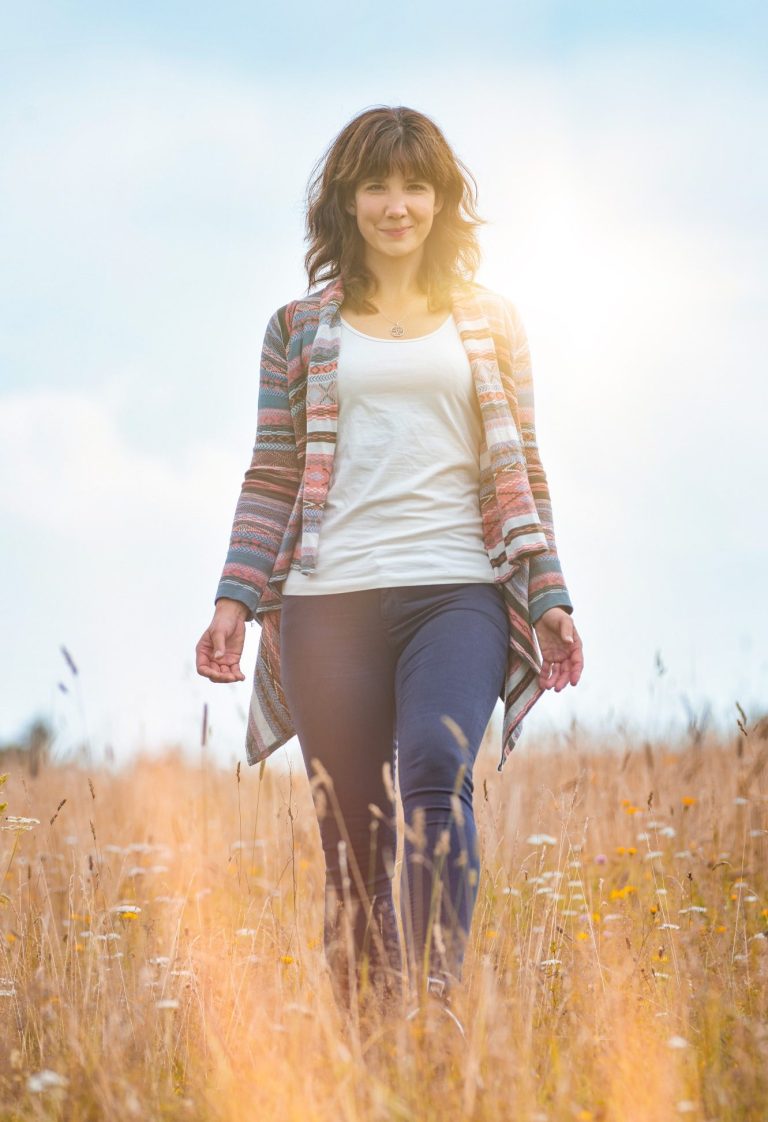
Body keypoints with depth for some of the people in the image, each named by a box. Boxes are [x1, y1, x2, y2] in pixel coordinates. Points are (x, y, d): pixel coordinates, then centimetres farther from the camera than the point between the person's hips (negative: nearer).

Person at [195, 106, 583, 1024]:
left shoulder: (489, 324, 14)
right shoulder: (300, 328, 13)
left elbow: (520, 473, 13)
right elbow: (271, 478, 11)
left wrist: (549, 598, 5)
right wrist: (235, 600, 1)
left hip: (456, 596, -1)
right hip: (330, 602, 1)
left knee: (437, 772, -26)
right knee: (353, 839, 0)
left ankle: (436, 997, -32)